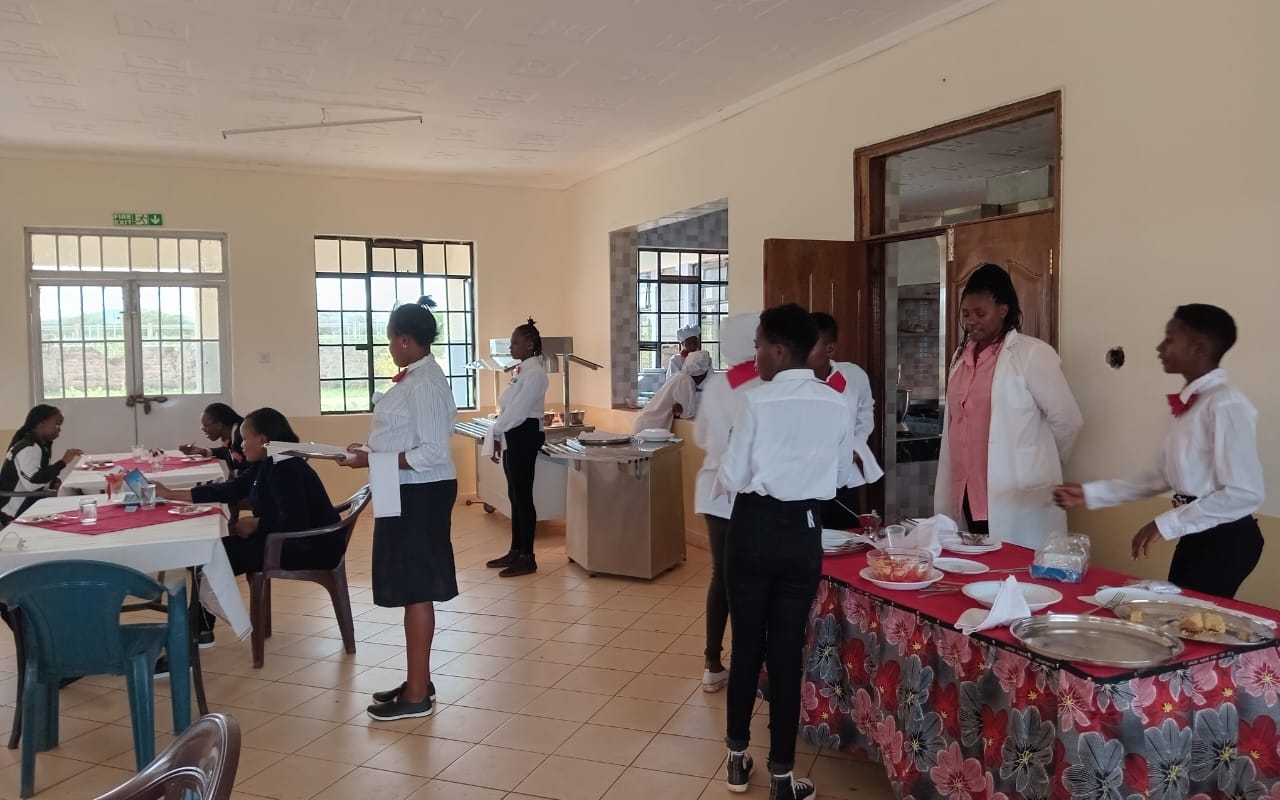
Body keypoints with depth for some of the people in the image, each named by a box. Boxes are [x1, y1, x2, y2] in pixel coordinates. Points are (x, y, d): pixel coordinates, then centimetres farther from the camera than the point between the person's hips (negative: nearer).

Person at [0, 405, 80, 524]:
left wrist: (54, 482, -1)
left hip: (28, 507, 9)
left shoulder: (42, 445, 9)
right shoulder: (28, 448, -20)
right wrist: (62, 462, -27)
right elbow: (32, 482, -33)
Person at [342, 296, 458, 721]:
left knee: (417, 589, -2)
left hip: (420, 495, -10)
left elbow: (433, 453, -24)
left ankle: (417, 694, 9)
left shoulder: (424, 384, -19)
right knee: (411, 587, 16)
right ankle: (418, 679, 28)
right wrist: (372, 452, 8)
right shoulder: (416, 377, 13)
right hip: (408, 493, 10)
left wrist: (373, 461, -20)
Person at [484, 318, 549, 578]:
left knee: (523, 496, -5)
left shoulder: (534, 373, -14)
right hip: (513, 436, 10)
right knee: (515, 496, 14)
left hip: (524, 436, -10)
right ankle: (515, 551, 22)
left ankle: (527, 558, 2)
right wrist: (498, 437, 9)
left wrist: (496, 433, -10)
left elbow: (518, 410, -18)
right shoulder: (522, 371, 16)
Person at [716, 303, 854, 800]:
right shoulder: (837, 405, -1)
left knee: (747, 645, 12)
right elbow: (843, 477, 11)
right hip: (804, 532, 2)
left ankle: (738, 758, 28)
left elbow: (729, 481, -9)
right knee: (788, 650, 9)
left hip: (754, 528, -2)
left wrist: (738, 479, 13)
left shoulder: (759, 402, -12)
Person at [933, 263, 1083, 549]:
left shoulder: (1032, 354, -8)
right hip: (969, 495, 6)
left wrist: (1042, 465, 9)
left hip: (1018, 500, -6)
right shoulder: (961, 356, 14)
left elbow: (1067, 419, -5)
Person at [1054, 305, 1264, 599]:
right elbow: (1163, 476, 10)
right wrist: (1090, 493, 5)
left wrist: (1166, 524, -22)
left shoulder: (1226, 405, -21)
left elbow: (1246, 494, -24)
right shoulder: (1187, 404, 6)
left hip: (1225, 538, -8)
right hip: (1197, 534, 8)